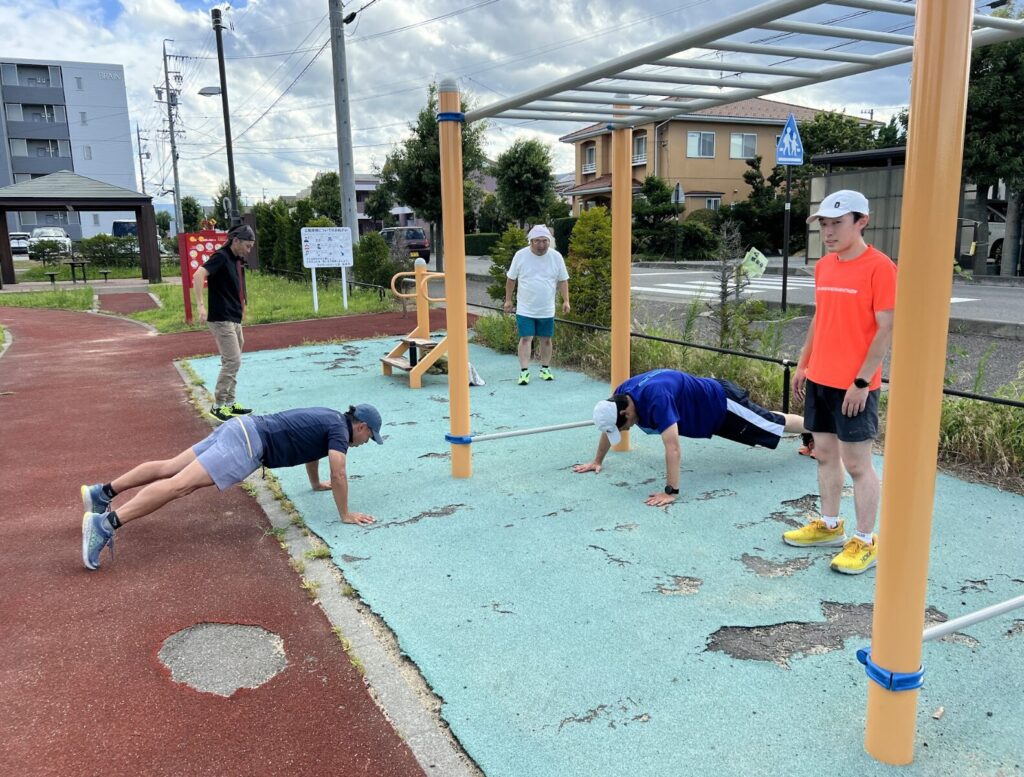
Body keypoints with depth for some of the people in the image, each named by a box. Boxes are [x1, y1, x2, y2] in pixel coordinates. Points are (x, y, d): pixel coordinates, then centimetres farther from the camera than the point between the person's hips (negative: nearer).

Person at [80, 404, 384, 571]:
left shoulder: (328, 419, 23)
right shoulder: (339, 429, -5)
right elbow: (338, 474, -14)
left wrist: (316, 484, 53)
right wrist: (345, 514, -4)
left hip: (241, 428, 9)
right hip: (247, 443, -9)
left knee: (170, 467, 12)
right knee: (180, 484, -19)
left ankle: (102, 492, 16)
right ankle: (106, 523, -28)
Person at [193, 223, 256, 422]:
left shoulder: (239, 260, 13)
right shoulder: (221, 257, -13)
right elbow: (198, 275, -26)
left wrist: (241, 307, 19)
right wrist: (200, 305, -32)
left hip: (235, 319, 9)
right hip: (221, 319, -9)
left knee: (232, 362, 13)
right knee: (232, 361, -10)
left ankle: (230, 403, 22)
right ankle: (218, 406, -2)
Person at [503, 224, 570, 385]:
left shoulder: (556, 257, -3)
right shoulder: (521, 255, -6)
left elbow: (563, 281, 4)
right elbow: (511, 279, 2)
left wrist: (566, 301, -3)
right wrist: (508, 299, 3)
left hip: (547, 310, 2)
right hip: (525, 309, -2)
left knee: (545, 339, 10)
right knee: (525, 338, -6)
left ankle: (545, 369, 24)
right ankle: (524, 371, -2)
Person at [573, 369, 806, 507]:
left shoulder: (655, 397, -44)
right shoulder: (621, 395, -18)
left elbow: (673, 447, -47)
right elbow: (608, 429, 2)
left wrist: (671, 492, -45)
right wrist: (597, 462, 7)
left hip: (722, 404, -8)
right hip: (710, 404, 8)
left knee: (775, 425, 12)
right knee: (765, 423, 31)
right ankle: (812, 430, 56)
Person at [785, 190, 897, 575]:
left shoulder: (879, 267, -13)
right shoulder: (823, 266, 10)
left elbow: (886, 329, -15)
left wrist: (862, 381, -18)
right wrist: (802, 364, 15)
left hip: (853, 385, -7)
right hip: (819, 380, 7)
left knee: (857, 463, 0)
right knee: (825, 454, 15)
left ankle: (865, 542, 12)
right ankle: (829, 525, 29)